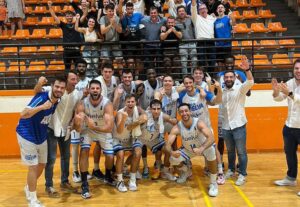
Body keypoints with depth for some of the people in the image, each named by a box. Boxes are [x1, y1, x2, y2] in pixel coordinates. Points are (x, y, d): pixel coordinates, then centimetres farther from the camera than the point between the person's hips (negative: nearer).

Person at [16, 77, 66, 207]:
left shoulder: (57, 101, -4)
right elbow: (23, 114, -34)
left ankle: (29, 188, 42)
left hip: (41, 136, 8)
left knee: (42, 164, 17)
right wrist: (42, 107, -42)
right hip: (27, 135, -8)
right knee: (33, 166, -4)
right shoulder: (41, 97, -27)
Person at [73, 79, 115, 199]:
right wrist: (78, 124, -51)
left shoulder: (107, 104, -30)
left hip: (103, 130, 0)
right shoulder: (82, 104, -26)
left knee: (110, 157, -1)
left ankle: (108, 177, 31)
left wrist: (94, 127, -54)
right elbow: (77, 129, -27)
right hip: (87, 129, 0)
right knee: (84, 152, -20)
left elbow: (109, 128, -39)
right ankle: (84, 184, -7)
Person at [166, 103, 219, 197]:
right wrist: (172, 152, -55)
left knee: (211, 150, -36)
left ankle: (213, 183, -15)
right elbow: (168, 144, -31)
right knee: (173, 160, -15)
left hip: (203, 146, -3)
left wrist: (201, 149, -62)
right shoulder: (177, 128, -25)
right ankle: (186, 171, 26)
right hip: (188, 149, 3)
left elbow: (211, 138, -44)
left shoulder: (199, 123, -32)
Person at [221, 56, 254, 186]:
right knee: (230, 151, 17)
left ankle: (242, 175, 12)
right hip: (226, 126, 5)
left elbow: (250, 82, -24)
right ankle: (231, 170, 31)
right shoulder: (222, 92, 9)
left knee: (241, 151, 2)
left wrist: (247, 69, -41)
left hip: (239, 125, -4)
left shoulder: (240, 89, -5)